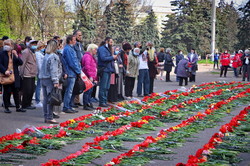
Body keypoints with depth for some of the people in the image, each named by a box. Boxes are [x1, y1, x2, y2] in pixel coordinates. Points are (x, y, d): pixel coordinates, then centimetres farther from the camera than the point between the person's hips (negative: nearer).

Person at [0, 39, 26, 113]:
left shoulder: (14, 53, 8)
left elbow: (21, 63, 0)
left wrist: (16, 56, -14)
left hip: (15, 75, 3)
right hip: (6, 75, -3)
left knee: (16, 92, 6)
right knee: (7, 92, 2)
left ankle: (18, 107, 14)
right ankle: (6, 107, 11)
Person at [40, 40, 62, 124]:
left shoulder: (45, 56, 13)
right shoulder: (54, 57, -12)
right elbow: (54, 70, -17)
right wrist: (55, 81, -18)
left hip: (43, 79, 8)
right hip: (49, 79, -8)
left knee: (46, 99, 11)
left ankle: (46, 117, 16)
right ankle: (49, 118, -4)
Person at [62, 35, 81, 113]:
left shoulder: (70, 48, 18)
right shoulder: (68, 49, -14)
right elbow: (71, 63, -18)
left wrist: (78, 70, 13)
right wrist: (78, 71, -10)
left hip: (73, 74, 10)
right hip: (71, 73, -10)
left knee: (72, 91, 13)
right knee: (69, 91, -6)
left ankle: (70, 107, 19)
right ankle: (66, 107, -1)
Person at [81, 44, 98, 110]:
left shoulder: (92, 57, 23)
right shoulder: (87, 56, -11)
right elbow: (87, 67, -21)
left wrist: (95, 78, 25)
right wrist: (90, 76, -24)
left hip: (92, 77, 10)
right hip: (88, 77, -10)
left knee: (90, 91, 13)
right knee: (87, 91, -7)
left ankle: (89, 104, 19)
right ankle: (86, 105, -4)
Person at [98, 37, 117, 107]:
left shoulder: (108, 49, 21)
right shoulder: (102, 48, -10)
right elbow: (103, 58, -22)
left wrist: (114, 58, 6)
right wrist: (112, 57, -13)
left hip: (109, 70, 10)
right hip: (104, 70, -10)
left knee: (107, 87, 11)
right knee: (103, 87, -8)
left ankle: (104, 101, 17)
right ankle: (102, 102, -5)